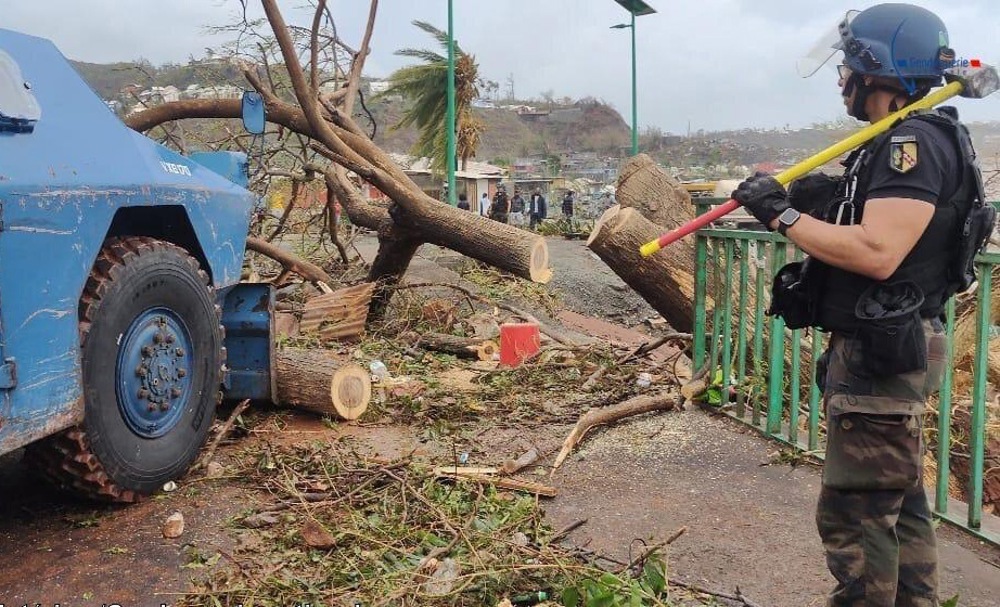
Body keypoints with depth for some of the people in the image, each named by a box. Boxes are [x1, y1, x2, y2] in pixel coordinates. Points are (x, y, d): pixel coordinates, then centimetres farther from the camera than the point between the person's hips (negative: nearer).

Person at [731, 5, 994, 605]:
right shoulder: (903, 142, 16)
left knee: (854, 514, -4)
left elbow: (877, 253, -29)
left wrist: (783, 215, -21)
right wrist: (825, 201, 2)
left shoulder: (915, 142, -17)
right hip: (883, 351, 11)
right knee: (900, 505, 19)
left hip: (882, 355, -11)